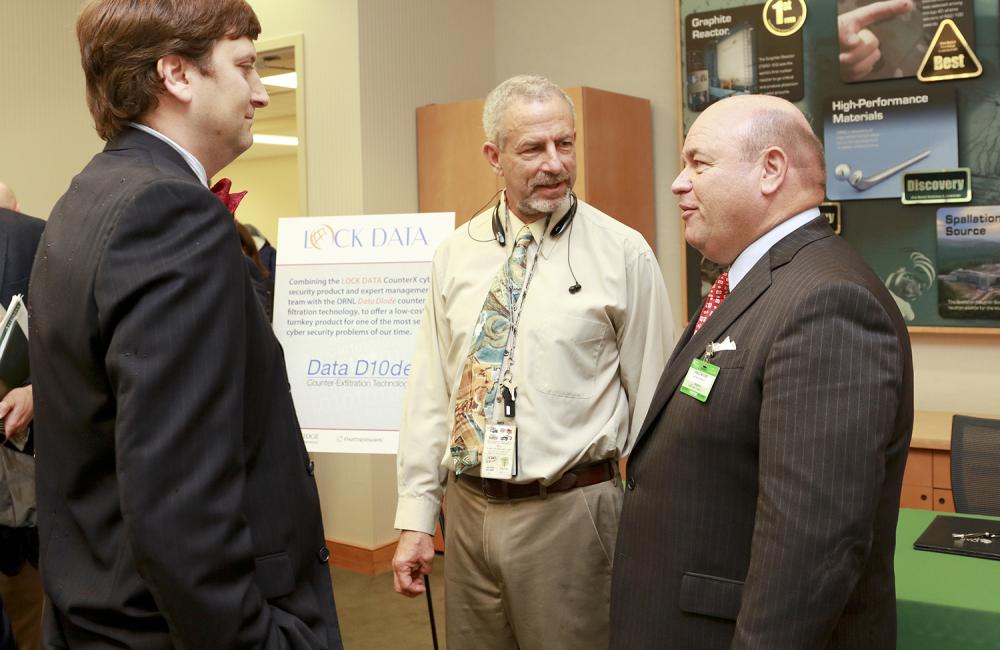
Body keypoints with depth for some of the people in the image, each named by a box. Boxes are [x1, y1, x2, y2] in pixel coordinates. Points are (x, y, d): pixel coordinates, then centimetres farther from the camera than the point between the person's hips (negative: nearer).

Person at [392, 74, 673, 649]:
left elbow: (650, 399, -4)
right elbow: (429, 390, 4)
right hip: (468, 508, 4)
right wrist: (416, 519, 4)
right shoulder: (457, 255, 3)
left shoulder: (624, 254, -7)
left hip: (569, 513, -3)